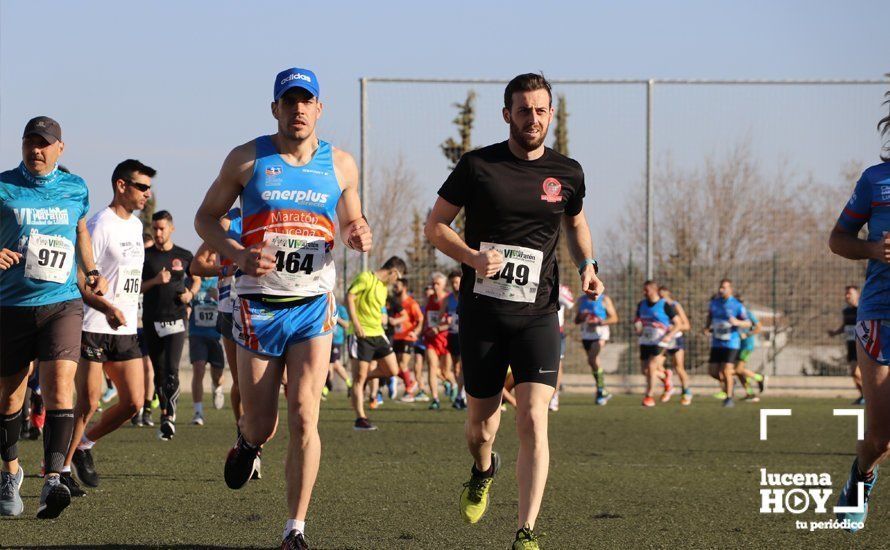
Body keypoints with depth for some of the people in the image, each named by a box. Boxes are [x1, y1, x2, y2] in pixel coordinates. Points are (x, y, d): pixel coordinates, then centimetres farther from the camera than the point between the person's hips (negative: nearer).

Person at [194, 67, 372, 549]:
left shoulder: (340, 165, 7)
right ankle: (248, 443, 43)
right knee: (262, 426, 3)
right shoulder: (247, 159, 1)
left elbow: (351, 223, 21)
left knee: (304, 416, -13)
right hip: (258, 306, -1)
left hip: (314, 307, 1)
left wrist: (359, 237, -5)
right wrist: (238, 254, -13)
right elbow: (206, 217, 7)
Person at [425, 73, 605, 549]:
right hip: (482, 313, 0)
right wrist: (472, 257, -15)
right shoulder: (477, 166, -2)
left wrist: (587, 266, 5)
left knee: (533, 422, -15)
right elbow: (435, 225, 3)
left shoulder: (567, 174, 5)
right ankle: (483, 470, 47)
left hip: (537, 314, 0)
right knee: (481, 423, 11)